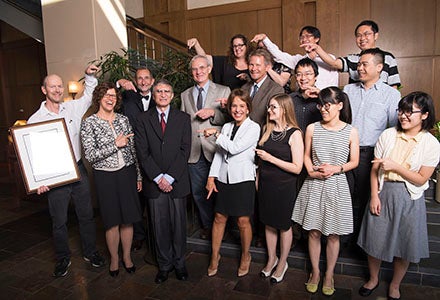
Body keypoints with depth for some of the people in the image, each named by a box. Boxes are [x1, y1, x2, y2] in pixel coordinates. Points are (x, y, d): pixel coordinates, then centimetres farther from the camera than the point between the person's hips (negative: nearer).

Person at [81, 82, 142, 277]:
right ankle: (114, 259, 30)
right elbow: (90, 156, -12)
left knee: (128, 219, 10)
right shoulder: (89, 123, -5)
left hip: (127, 173, 3)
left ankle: (127, 257, 30)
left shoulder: (123, 119, 5)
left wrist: (138, 175, 7)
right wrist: (115, 145, -18)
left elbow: (132, 149, 8)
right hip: (105, 176, -3)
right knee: (112, 221, 8)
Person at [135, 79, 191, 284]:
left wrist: (169, 177, -11)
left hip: (177, 182, 0)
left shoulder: (183, 118, 5)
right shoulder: (143, 119, 5)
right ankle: (164, 265, 26)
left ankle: (179, 263, 27)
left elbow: (185, 150, -3)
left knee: (179, 225, 8)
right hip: (154, 183, 0)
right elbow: (142, 153, -2)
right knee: (160, 227, 9)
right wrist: (158, 178, -11)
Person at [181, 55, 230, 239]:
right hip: (194, 152, 3)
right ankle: (207, 226, 28)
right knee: (198, 192, 10)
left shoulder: (223, 91, 4)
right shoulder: (185, 95, 15)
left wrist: (213, 113, -15)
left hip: (215, 150, -3)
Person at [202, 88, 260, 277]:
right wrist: (211, 177, 3)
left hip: (243, 179, -4)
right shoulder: (226, 127, 11)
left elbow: (235, 148, -17)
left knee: (243, 221, 5)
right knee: (219, 218, 10)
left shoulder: (253, 128, -5)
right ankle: (215, 256, 26)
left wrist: (215, 134, -11)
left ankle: (245, 256, 28)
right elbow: (219, 153, 9)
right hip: (224, 178, 5)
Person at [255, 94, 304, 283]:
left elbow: (297, 168, -18)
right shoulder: (266, 129, 3)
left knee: (284, 225, 13)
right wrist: (257, 179, 11)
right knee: (269, 223, 17)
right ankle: (271, 259, 38)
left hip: (284, 187, -5)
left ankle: (282, 263, 34)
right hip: (266, 184, 5)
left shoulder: (294, 134, -14)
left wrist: (271, 158, -21)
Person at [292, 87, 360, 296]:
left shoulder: (351, 132, -5)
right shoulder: (312, 129, -1)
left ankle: (329, 275, 33)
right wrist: (311, 170, -10)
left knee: (333, 234, 11)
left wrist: (336, 168, -15)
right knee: (313, 232, 12)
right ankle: (315, 272, 33)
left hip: (336, 186, -1)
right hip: (313, 185, 1)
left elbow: (354, 162, 2)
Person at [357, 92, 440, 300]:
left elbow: (421, 179, -9)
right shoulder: (388, 135, -4)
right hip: (383, 194, 1)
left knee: (404, 246, 12)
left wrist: (395, 166, -19)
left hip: (409, 199, -1)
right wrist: (374, 196, -7)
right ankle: (373, 279, 38)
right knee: (375, 240, 11)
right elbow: (375, 169, -2)